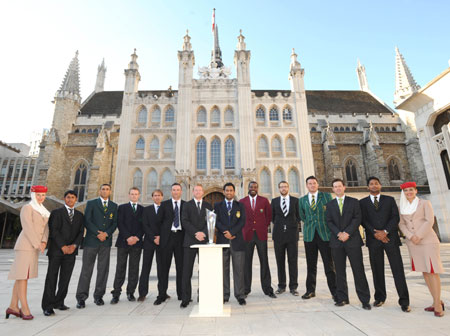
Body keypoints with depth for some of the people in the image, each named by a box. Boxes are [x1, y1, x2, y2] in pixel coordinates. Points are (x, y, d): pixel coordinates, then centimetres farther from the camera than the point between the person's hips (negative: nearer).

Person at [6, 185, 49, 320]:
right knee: (23, 275, -7)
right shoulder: (27, 208, -6)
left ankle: (13, 306, 16)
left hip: (34, 246, 8)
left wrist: (44, 242, -6)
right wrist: (38, 244, -15)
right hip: (25, 245, -8)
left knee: (22, 276, 9)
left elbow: (45, 227, 10)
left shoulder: (43, 211, 17)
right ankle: (25, 308, -6)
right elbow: (27, 228, -14)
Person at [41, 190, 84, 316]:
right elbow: (54, 231, -7)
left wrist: (74, 245, -8)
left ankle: (59, 302, 19)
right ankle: (48, 306, 6)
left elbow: (81, 232, 8)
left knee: (65, 278, 7)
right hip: (56, 250, -3)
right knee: (52, 277, -1)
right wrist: (63, 246, -13)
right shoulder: (56, 212, 2)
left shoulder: (79, 215, 13)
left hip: (71, 250, 4)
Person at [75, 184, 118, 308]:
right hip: (91, 241, -2)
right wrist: (97, 233, -14)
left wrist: (106, 233, -10)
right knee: (86, 269, 1)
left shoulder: (114, 206, 11)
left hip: (106, 241, 3)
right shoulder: (91, 203, 3)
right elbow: (87, 221, -5)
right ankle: (81, 297, 10)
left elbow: (115, 223, 6)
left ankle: (99, 296, 18)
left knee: (103, 270, 6)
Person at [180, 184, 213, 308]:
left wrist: (203, 233, -11)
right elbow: (185, 221, -3)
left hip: (204, 240, 1)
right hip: (190, 240, -1)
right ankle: (185, 298, 7)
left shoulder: (208, 205, 12)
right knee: (187, 270, -1)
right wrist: (195, 233, -13)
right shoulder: (187, 205, 7)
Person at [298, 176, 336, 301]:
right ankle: (310, 290, 19)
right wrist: (309, 224, 6)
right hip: (309, 235, 2)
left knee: (329, 265, 2)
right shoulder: (302, 200, 10)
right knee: (311, 265, 9)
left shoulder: (327, 196, 4)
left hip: (325, 234, -2)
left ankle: (334, 292, 11)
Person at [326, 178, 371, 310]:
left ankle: (365, 300, 10)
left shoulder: (354, 202, 6)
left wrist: (347, 233, -13)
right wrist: (338, 233, -10)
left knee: (358, 270, 0)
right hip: (336, 241, 2)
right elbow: (329, 222, 5)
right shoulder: (330, 204, 12)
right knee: (339, 271, 7)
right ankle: (342, 298, 17)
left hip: (352, 240, -2)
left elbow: (357, 219, -3)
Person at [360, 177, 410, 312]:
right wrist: (375, 233, -11)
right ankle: (380, 298, 18)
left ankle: (404, 301, 7)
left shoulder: (390, 199, 11)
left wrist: (385, 231, -11)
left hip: (390, 237, 0)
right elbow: (363, 220, 1)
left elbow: (396, 217, 1)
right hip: (373, 240, 0)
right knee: (377, 270, 6)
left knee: (398, 269, -1)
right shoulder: (363, 202, 10)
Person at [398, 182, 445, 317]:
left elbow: (429, 221, -10)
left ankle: (437, 304, 2)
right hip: (412, 243, 4)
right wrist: (411, 236, -10)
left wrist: (419, 236, -15)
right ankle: (437, 301, 18)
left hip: (427, 240, -4)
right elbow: (401, 224, 5)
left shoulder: (425, 203, -1)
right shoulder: (402, 207, 9)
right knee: (424, 271, 8)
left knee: (432, 270, -6)